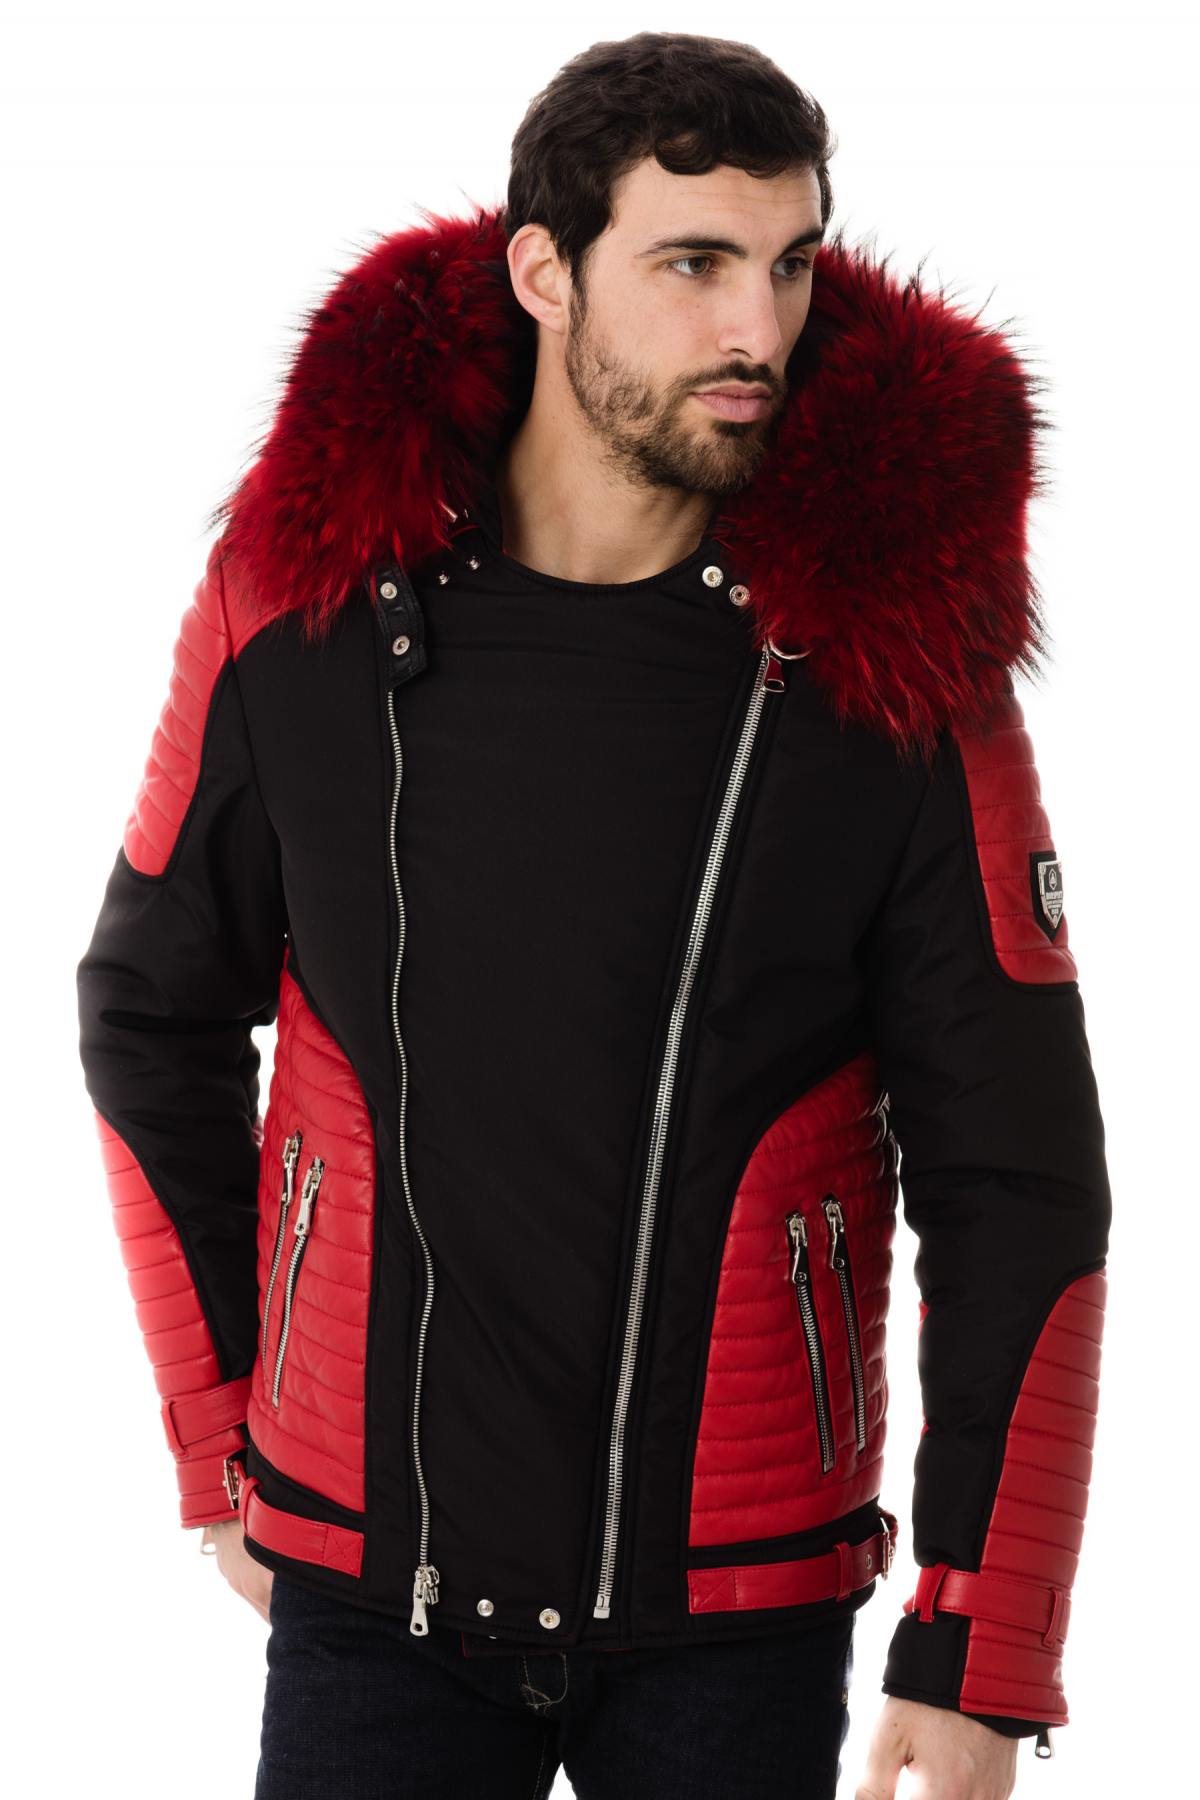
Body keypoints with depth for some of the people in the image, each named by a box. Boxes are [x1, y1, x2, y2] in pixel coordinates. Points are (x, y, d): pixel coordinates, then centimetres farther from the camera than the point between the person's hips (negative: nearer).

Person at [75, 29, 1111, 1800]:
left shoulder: (895, 662, -9)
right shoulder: (303, 604, -5)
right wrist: (219, 1451, 10)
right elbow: (157, 1020, 9)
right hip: (370, 1586, 1)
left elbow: (1018, 1191, -7)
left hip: (743, 1611, 0)